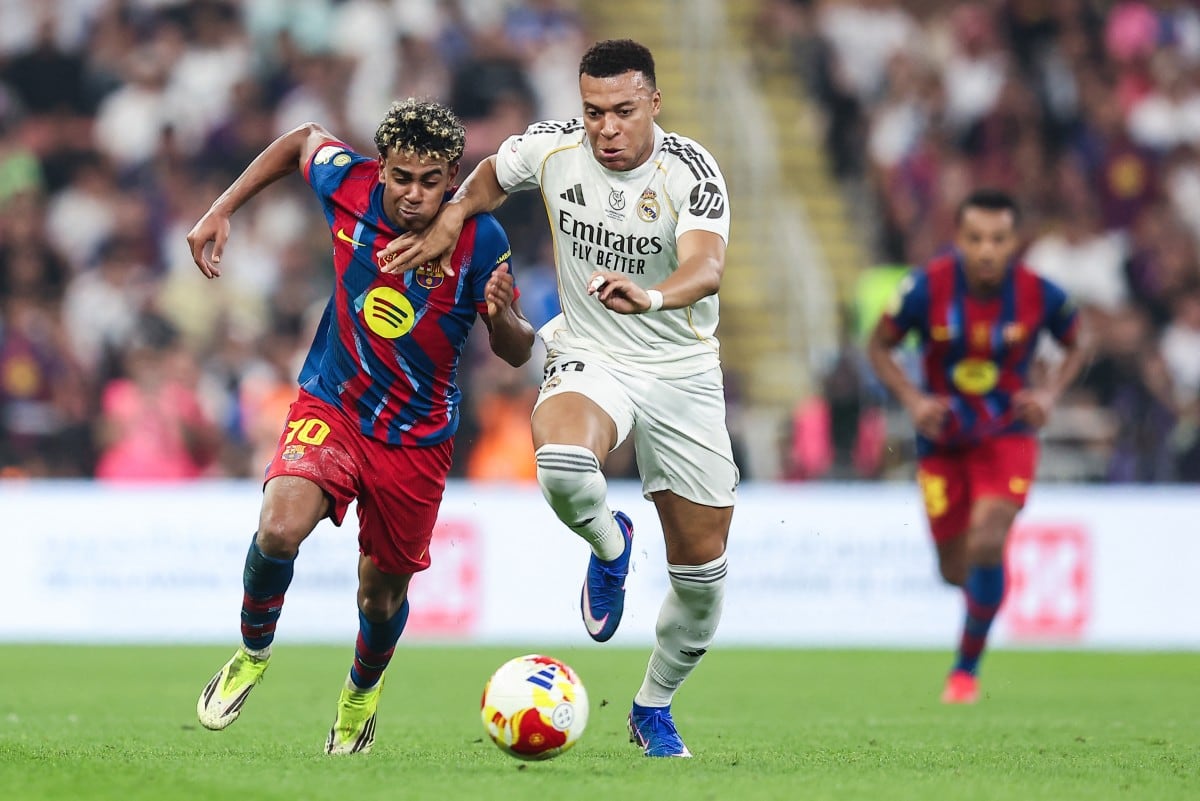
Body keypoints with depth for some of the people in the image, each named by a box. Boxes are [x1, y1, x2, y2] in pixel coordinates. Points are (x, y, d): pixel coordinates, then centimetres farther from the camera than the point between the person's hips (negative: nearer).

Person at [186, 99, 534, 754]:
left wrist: (501, 318, -32)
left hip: (417, 438, 0)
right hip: (331, 406, 0)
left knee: (383, 589, 12)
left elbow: (517, 354, -9)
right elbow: (302, 140, 10)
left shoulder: (479, 238, -18)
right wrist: (221, 211, 6)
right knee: (280, 528, -27)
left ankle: (362, 690, 47)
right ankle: (252, 654, 2)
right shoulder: (349, 184, -14)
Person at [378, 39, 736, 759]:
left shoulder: (693, 172, -20)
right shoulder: (552, 148, -10)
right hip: (589, 357, 0)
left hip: (684, 370, 0)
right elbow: (491, 179, 15)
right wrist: (446, 225, 0)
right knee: (561, 465, -36)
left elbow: (707, 266, -39)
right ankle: (609, 546, 1)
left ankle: (654, 707, 30)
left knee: (703, 568, 3)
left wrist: (650, 297, -59)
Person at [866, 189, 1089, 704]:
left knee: (985, 546, -22)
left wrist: (1049, 394, -13)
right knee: (956, 571, 7)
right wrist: (912, 400, -19)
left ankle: (966, 668, -4)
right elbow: (879, 346, -4)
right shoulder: (925, 289, -18)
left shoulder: (1040, 295, -16)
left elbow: (1076, 346, 4)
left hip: (1007, 434, -1)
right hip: (941, 441, 1)